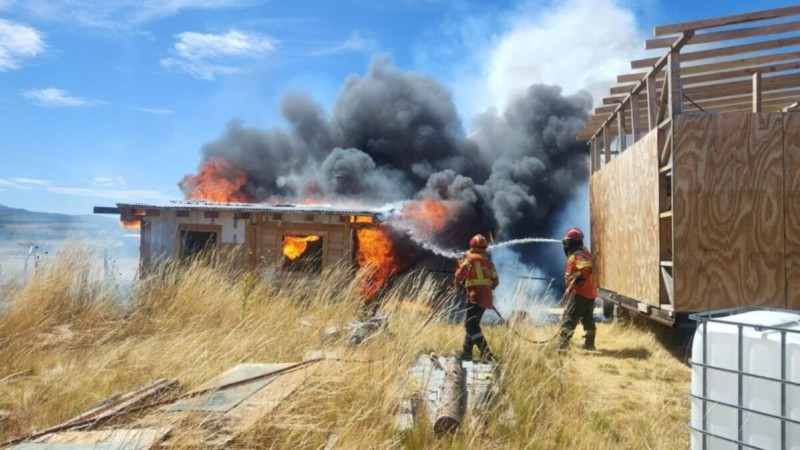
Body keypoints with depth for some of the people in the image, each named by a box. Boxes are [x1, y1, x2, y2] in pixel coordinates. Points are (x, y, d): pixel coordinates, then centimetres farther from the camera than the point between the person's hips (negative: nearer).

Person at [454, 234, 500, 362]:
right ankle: (466, 353, 22)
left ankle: (486, 354, -23)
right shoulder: (489, 262, 14)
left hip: (476, 296, -8)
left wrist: (458, 283, 9)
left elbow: (460, 273, -10)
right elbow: (495, 282, 14)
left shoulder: (471, 259, -3)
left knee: (471, 325, -12)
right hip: (487, 297, 8)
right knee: (472, 324, 18)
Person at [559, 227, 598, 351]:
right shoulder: (582, 252, 15)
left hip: (580, 292, -10)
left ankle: (563, 344, -11)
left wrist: (575, 281, -27)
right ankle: (589, 343, 26)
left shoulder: (578, 255, -17)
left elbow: (586, 270, -32)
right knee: (587, 318, 17)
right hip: (589, 292, 10)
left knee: (569, 317, -9)